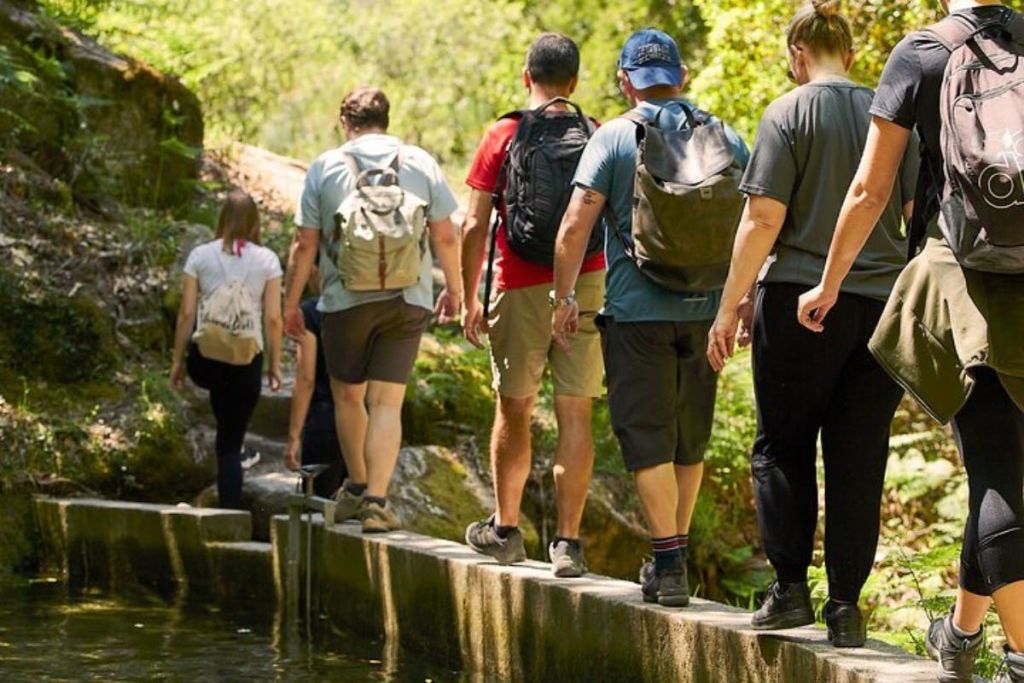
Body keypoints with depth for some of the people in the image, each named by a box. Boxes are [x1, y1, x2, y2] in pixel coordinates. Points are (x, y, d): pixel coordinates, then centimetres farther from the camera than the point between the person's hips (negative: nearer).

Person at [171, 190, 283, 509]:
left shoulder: (200, 256, 0)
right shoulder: (267, 260, 0)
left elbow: (186, 313, 0)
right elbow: (273, 319, -1)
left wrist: (178, 360, 10)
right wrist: (275, 365, 10)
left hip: (205, 360, 0)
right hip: (246, 363, 0)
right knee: (230, 444, 9)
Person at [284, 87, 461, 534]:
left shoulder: (325, 168, 1)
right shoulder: (420, 164, 4)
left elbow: (304, 245, 0)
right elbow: (446, 236, 4)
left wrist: (291, 303, 9)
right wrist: (453, 289, 18)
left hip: (346, 301, -1)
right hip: (408, 300, 1)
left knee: (348, 395, 17)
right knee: (387, 403, 0)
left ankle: (357, 487, 28)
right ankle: (376, 501, -9)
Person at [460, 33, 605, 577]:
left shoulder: (504, 137, -1)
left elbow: (474, 226, -3)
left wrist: (470, 299, 4)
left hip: (521, 288, -1)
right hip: (587, 287, 1)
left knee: (514, 409, 13)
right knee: (575, 414, 2)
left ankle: (505, 529, 23)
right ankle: (567, 541, -1)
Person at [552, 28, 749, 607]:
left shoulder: (615, 138, -3)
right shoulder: (726, 139, 7)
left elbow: (575, 227, -8)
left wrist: (564, 298, 2)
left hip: (637, 313, -4)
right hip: (706, 310, 4)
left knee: (647, 438, -1)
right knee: (691, 438, 14)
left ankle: (669, 562, -8)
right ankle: (676, 559, 23)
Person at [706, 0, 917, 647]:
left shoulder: (789, 114, -4)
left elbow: (764, 217, -9)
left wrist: (733, 303, -3)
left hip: (801, 300, -4)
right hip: (883, 303, 4)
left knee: (782, 447, 8)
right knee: (859, 458, 6)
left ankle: (791, 586, 3)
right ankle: (846, 605, 6)